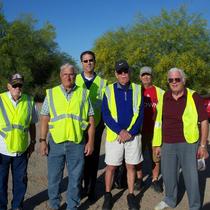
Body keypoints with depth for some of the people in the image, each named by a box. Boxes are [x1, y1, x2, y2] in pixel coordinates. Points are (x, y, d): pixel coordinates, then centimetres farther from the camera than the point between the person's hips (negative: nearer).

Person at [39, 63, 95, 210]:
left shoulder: (83, 94, 4)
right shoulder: (51, 93, 5)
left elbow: (91, 119, 4)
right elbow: (45, 118, 4)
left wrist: (91, 141, -1)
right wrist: (43, 140, -2)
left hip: (77, 143, 0)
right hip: (55, 142, 1)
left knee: (75, 178, 9)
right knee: (54, 177, 11)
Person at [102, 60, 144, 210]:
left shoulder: (137, 90, 2)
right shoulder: (109, 90, -2)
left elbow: (140, 114, -1)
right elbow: (105, 115, -6)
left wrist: (130, 133, -12)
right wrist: (120, 131, -16)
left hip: (133, 135, 1)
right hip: (114, 135, -1)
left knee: (131, 166, 10)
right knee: (111, 167, 7)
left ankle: (131, 195, 26)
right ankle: (108, 195, 24)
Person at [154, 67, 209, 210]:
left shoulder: (193, 97, -6)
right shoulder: (164, 98, 6)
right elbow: (159, 122, 10)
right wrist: (158, 144, 9)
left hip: (188, 144, -4)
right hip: (167, 145, 4)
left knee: (191, 177, 4)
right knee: (168, 175, 16)